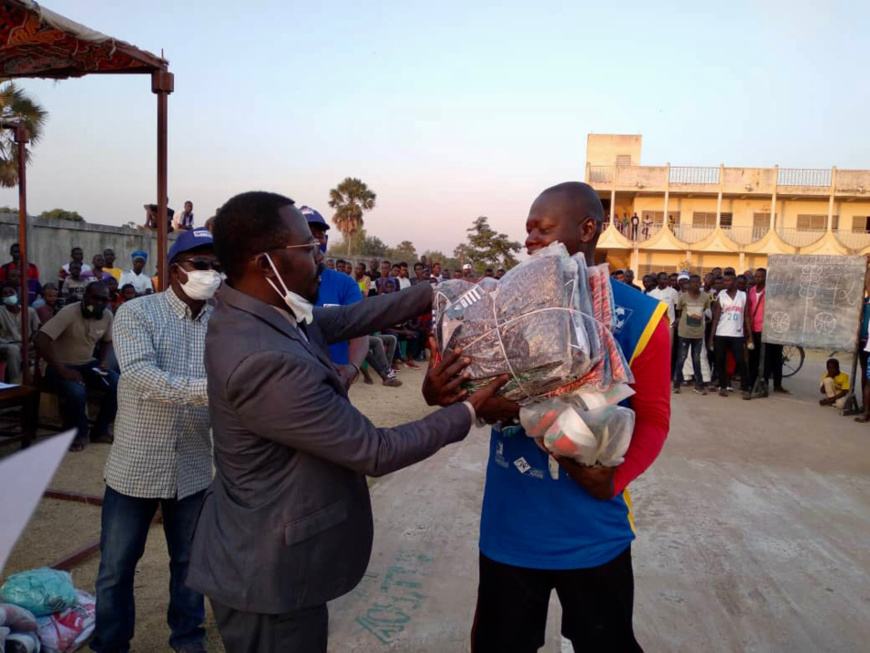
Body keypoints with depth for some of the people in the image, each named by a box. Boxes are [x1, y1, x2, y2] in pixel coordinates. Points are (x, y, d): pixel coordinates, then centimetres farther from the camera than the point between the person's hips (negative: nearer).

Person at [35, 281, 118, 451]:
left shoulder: (107, 316, -4)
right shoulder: (69, 313, -22)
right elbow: (40, 340, -29)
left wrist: (104, 363, -5)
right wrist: (62, 371, -31)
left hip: (88, 364, 5)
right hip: (61, 365, -5)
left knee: (118, 386, -19)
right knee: (77, 392, -35)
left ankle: (100, 431, 2)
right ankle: (77, 434, -4)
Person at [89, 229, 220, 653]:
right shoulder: (136, 313, -11)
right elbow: (142, 377, -26)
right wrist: (207, 389, -38)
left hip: (193, 468, 3)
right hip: (136, 467, -3)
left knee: (189, 560, 18)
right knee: (116, 566, 13)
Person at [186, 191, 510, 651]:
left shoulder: (251, 313, -5)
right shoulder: (267, 361, -33)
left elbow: (347, 318, 6)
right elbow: (375, 453, -25)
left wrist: (436, 293, 4)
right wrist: (469, 411, -14)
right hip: (271, 573, -9)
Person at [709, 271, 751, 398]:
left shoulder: (743, 296, 6)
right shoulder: (720, 297, 3)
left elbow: (746, 317, 6)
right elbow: (716, 318, 3)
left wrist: (750, 335, -1)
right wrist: (711, 336, -3)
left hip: (737, 335, 0)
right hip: (721, 334, 0)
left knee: (740, 361, -4)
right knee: (720, 362, 3)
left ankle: (745, 388, 0)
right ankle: (723, 386, 13)